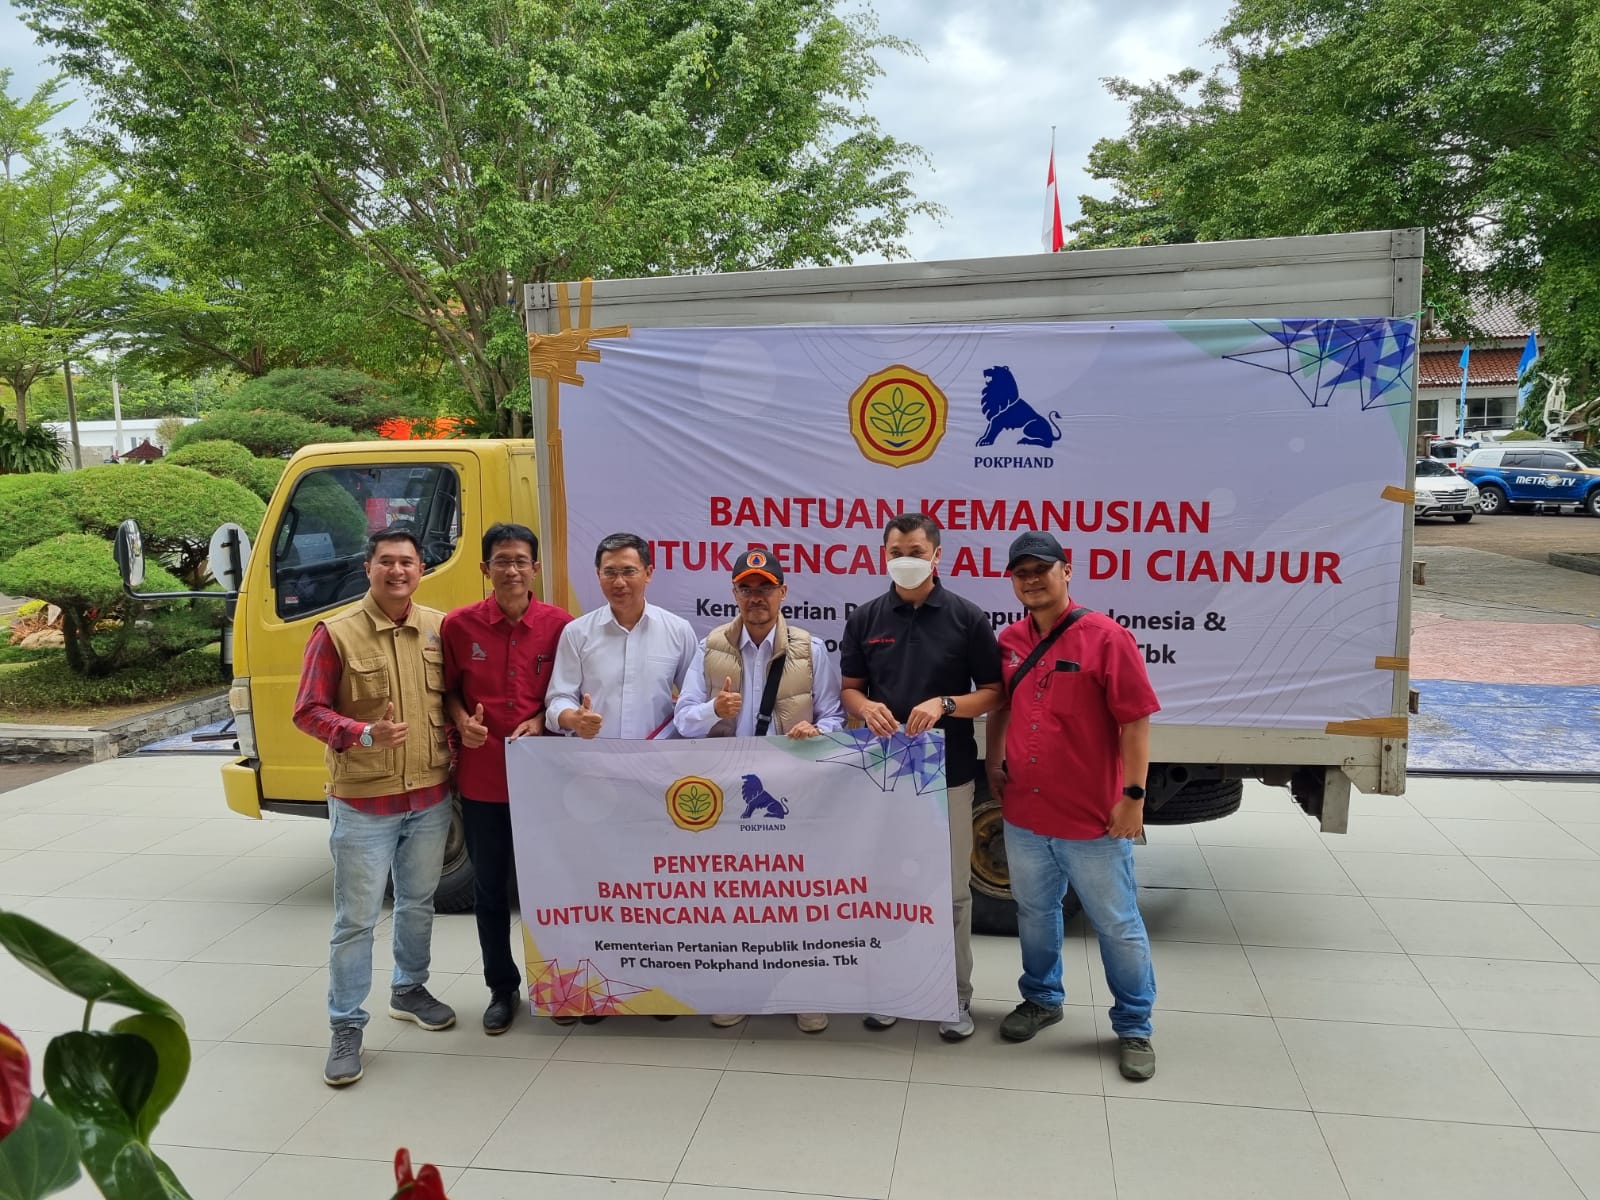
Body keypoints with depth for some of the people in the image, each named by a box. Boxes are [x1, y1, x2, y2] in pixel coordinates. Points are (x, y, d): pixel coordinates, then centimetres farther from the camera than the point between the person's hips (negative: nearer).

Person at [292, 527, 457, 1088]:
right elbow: (308, 712, -11)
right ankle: (346, 1027, 17)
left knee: (418, 903, 21)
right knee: (356, 918, 3)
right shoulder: (336, 632, -11)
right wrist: (364, 734, -26)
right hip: (363, 803, -4)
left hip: (431, 797, 4)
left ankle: (409, 990, 41)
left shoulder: (439, 628, 0)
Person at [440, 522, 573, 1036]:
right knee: (489, 889, 13)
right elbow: (449, 688, 9)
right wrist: (462, 721, -10)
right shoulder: (459, 624, -4)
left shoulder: (559, 625, -5)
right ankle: (502, 988, 30)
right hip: (481, 779, 1)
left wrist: (542, 721, -12)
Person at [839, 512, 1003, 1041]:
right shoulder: (865, 618, 4)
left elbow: (993, 693, -2)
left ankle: (956, 994, 22)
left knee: (951, 889, 8)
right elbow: (849, 688, 9)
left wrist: (945, 705, -20)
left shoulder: (967, 617, -3)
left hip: (948, 774, -2)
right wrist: (866, 708, -14)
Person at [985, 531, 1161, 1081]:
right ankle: (1041, 999, 42)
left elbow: (1136, 721, -13)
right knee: (1034, 913, 21)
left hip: (1094, 823, -5)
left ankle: (1133, 1027, 27)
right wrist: (993, 763, 13)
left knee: (1117, 924, 9)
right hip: (1024, 815, 5)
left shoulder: (1105, 637, -13)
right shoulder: (1010, 640, 4)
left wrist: (1133, 795, -15)